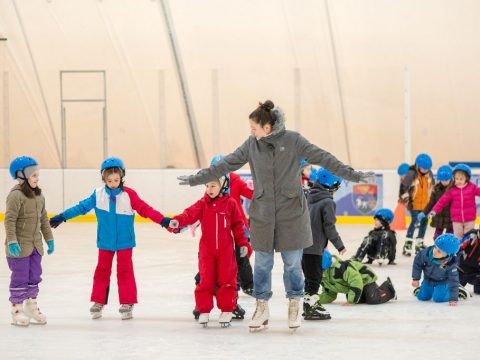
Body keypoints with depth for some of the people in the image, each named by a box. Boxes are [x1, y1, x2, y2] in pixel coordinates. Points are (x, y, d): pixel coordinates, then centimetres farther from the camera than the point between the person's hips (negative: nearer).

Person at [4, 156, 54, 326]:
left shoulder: (38, 195, 9)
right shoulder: (16, 195, -16)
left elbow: (43, 218, 17)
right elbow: (9, 220, -19)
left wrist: (49, 239, 16)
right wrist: (12, 242, -23)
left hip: (35, 245, 8)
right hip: (19, 246, -8)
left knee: (35, 276, 14)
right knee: (20, 278, -1)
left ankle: (31, 306, 27)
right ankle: (17, 310, 9)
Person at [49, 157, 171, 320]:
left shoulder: (129, 194, -12)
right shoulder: (98, 195, -5)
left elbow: (144, 209, -12)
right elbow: (82, 207, 2)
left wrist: (162, 220, -21)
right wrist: (62, 217, 2)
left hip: (124, 240, -2)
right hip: (105, 241, 2)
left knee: (125, 270, 0)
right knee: (102, 270, 9)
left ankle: (127, 303, 8)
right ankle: (98, 301, 20)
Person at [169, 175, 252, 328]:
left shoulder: (230, 204, 0)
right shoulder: (203, 204, 0)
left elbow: (238, 225, 6)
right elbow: (190, 214, -15)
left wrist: (243, 243, 5)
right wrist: (177, 221, -34)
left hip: (226, 249, -1)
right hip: (207, 249, 1)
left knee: (227, 280, 2)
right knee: (206, 280, 3)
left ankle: (227, 311, 12)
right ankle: (204, 311, 10)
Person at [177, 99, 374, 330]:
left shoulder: (293, 141, -8)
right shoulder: (251, 145, 0)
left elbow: (324, 159, -9)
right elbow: (225, 165, 5)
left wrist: (354, 175, -14)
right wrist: (195, 180, 5)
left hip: (291, 213, -2)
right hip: (262, 213, 2)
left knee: (292, 262, 4)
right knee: (262, 262, 7)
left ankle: (294, 307, 20)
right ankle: (261, 308, 19)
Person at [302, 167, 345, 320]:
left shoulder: (309, 199, 11)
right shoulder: (328, 202, -13)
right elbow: (329, 227, -15)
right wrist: (339, 245, -5)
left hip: (302, 244, 8)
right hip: (314, 247, -8)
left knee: (310, 277, 18)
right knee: (314, 278, -1)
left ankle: (310, 304, 25)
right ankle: (311, 308, -1)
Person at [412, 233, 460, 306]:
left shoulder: (451, 264, -37)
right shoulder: (426, 253, -32)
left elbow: (453, 281, -32)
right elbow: (417, 262, -12)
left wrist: (453, 299, -35)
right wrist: (416, 278, -9)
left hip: (442, 282, -3)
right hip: (428, 280, 3)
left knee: (438, 298, -16)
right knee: (422, 297, 4)